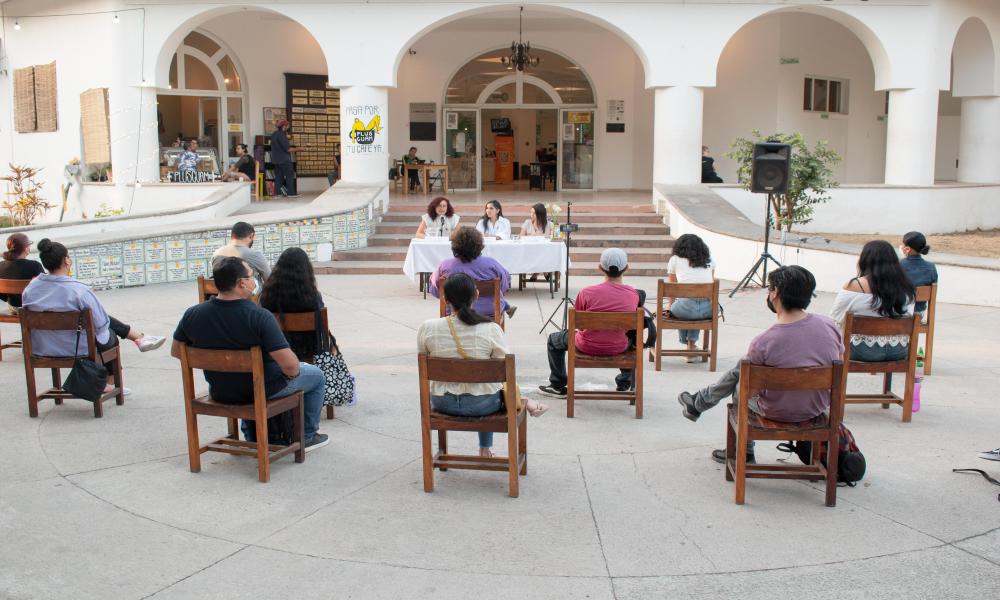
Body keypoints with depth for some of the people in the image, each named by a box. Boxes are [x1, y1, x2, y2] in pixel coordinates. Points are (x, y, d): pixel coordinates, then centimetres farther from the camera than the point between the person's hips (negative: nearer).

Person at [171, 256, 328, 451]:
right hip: (262, 391, -5)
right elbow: (289, 364, -32)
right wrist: (293, 372, -8)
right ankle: (307, 436, 31)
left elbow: (176, 351, 3)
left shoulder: (192, 315, -14)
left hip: (219, 393, 5)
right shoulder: (260, 317, -30)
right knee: (317, 375, 21)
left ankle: (252, 437, 45)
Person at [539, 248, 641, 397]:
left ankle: (558, 386, 36)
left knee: (554, 340, 27)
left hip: (588, 347, -2)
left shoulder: (587, 293, -19)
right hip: (619, 348, 2)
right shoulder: (633, 294, -12)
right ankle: (625, 383, 46)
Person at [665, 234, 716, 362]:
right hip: (709, 310, 3)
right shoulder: (710, 260, 19)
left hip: (686, 309, -3)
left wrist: (670, 304, 41)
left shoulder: (675, 259, 13)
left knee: (674, 308, 32)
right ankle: (692, 344, 36)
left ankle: (688, 343, 45)